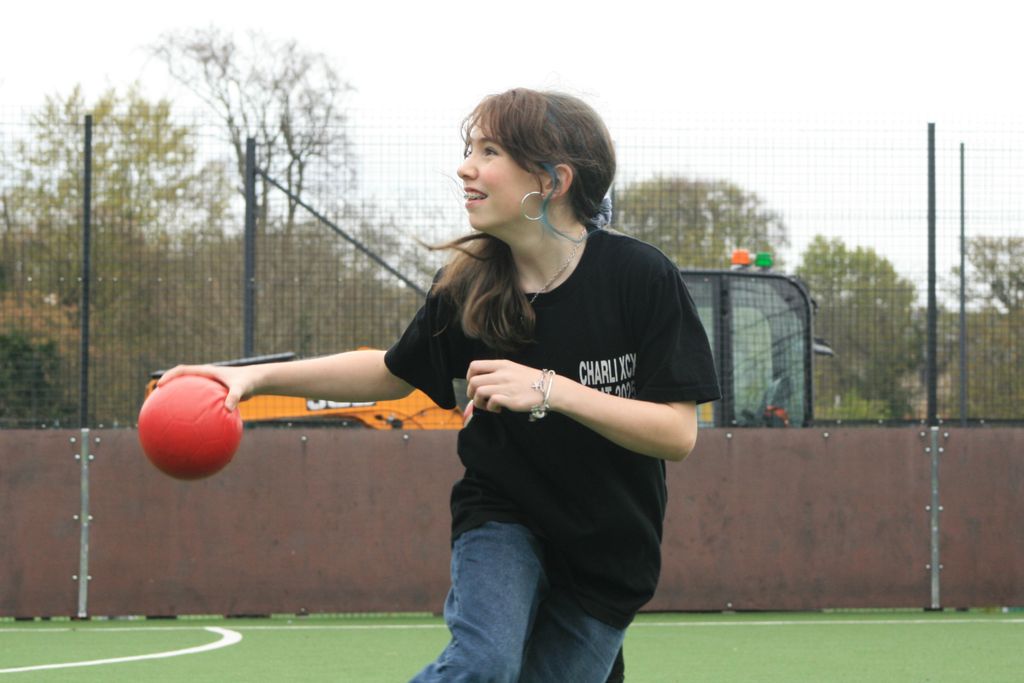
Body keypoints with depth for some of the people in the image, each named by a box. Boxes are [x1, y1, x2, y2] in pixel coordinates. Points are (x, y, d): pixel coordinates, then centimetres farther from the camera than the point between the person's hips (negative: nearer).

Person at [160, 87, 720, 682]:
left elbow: (678, 433, -21)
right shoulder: (468, 287, -9)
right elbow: (395, 372, 9)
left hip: (610, 557, -1)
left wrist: (551, 390, -31)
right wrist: (259, 377, 0)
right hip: (501, 519, 1)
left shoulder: (642, 277, -19)